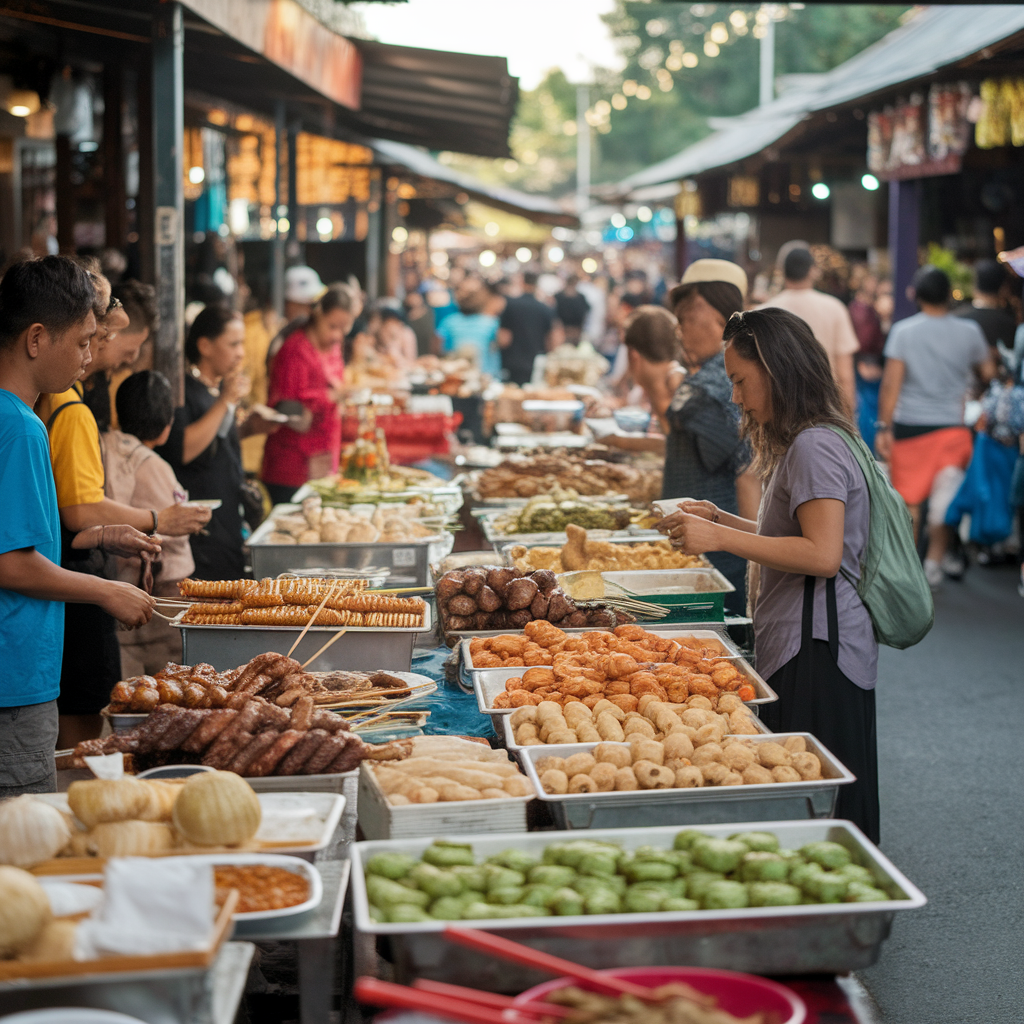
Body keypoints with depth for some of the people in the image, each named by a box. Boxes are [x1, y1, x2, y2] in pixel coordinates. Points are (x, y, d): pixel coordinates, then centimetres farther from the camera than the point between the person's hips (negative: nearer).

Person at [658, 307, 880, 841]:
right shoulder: (798, 443, 19)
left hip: (816, 656, -10)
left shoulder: (814, 446, -14)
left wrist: (721, 538, -20)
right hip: (800, 650, 10)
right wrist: (722, 519, 17)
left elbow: (822, 554, -22)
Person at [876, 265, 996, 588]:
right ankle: (934, 562, 4)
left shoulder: (903, 331, -5)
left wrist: (884, 426, -5)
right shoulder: (969, 331, -2)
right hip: (953, 425, 0)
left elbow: (891, 382, -9)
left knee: (908, 497, 11)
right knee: (946, 497, 5)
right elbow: (988, 374, 8)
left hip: (910, 425, 0)